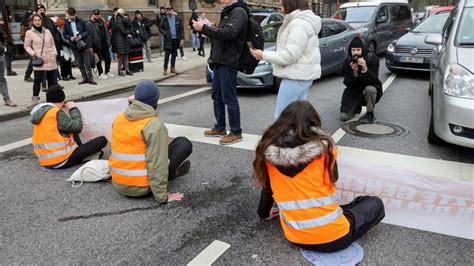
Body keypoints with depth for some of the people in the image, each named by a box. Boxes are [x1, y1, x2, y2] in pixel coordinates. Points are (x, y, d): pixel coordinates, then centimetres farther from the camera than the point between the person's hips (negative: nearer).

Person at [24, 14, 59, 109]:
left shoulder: (47, 31, 11)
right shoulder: (29, 33, 1)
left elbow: (53, 44, 16)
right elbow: (26, 46, 4)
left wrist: (55, 53, 3)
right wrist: (33, 53, -10)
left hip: (51, 59, 3)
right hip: (39, 60, -3)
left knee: (53, 79, 6)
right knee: (37, 80, -4)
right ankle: (34, 99, 8)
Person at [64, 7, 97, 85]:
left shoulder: (81, 21, 0)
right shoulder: (66, 24, 4)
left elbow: (87, 31, 0)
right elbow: (65, 34, 8)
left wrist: (81, 36, -16)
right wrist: (70, 38, -12)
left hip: (84, 44, -2)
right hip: (75, 46, 2)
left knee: (87, 62, -3)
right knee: (80, 63, 9)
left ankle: (90, 78, 2)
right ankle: (84, 78, 18)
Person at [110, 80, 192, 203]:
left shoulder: (119, 119, 1)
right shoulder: (155, 125, -19)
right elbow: (157, 164, -23)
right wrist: (162, 196, -17)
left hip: (118, 184, 7)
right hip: (141, 187, -7)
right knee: (184, 143, 2)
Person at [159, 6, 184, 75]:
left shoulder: (177, 19, 5)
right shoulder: (164, 19, 2)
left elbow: (181, 29, 5)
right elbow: (160, 28, 4)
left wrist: (182, 39, -2)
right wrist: (165, 34, -12)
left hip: (176, 39, 2)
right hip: (168, 39, -2)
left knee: (174, 54, 8)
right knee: (167, 54, -5)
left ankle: (173, 68, 17)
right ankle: (165, 68, 1)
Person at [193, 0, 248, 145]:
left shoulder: (239, 12, -10)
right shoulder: (227, 12, 20)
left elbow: (228, 33, -25)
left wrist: (204, 28, -19)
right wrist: (207, 27, 3)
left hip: (228, 63, -10)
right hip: (220, 62, 10)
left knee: (229, 98, -5)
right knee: (217, 96, 14)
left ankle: (236, 133, 5)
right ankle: (219, 128, 26)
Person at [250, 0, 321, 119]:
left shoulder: (299, 24, -17)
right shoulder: (302, 20, 17)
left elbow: (289, 56, -21)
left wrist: (263, 55, -12)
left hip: (296, 77, -11)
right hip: (301, 76, 11)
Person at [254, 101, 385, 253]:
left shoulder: (269, 150, -4)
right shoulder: (324, 146, -9)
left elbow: (267, 188, 9)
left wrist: (264, 213, 28)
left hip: (295, 237, 5)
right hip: (332, 236, -4)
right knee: (375, 204, 19)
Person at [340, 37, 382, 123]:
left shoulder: (372, 58, -16)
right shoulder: (348, 62, -10)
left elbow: (374, 80, -25)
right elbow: (347, 84, -15)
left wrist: (365, 69, -41)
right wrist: (354, 73, -33)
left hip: (370, 87, -2)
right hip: (354, 90, 2)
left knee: (370, 89, -40)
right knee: (344, 117, -12)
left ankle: (370, 114, -12)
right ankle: (357, 107, 25)